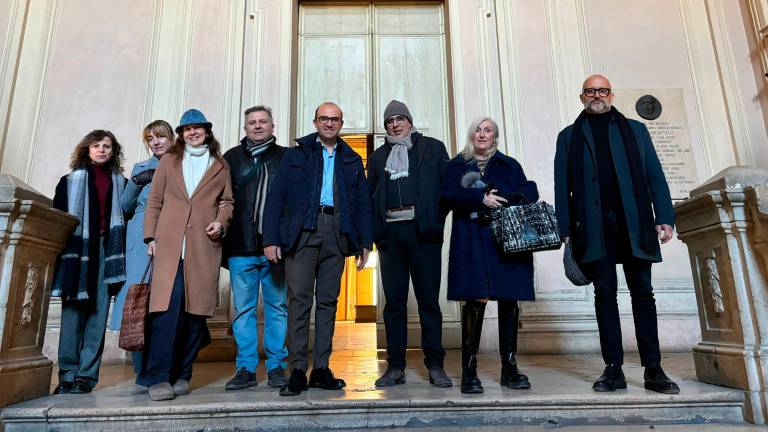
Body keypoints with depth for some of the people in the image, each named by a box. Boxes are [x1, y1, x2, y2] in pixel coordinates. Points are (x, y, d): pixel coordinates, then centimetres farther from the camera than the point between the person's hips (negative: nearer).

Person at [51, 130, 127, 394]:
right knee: (73, 309, -2)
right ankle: (68, 373, 4)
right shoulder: (70, 181, 15)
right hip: (77, 248, 0)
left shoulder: (120, 182, 16)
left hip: (106, 250, 0)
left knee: (98, 310, -3)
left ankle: (86, 375, 1)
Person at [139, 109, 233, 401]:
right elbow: (154, 201, 13)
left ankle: (182, 374, 13)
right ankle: (158, 377, -5)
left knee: (196, 309, 1)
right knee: (167, 307, -11)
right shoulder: (168, 161, 17)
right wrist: (151, 237, 4)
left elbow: (227, 201, 18)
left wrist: (221, 222, -2)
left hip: (204, 246, 1)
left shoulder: (220, 166, 16)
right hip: (169, 245, 0)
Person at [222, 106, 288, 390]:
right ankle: (246, 368, 16)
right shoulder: (232, 158, 13)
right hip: (241, 247, 1)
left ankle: (277, 366, 15)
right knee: (243, 308, 6)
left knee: (278, 307, 5)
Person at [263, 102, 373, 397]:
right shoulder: (295, 155, 12)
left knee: (328, 301, 5)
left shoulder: (352, 160, 19)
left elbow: (363, 204, 15)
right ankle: (298, 370, 2)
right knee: (300, 300, -5)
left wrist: (365, 242, 6)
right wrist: (270, 238, -6)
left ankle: (321, 369, 12)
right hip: (302, 232, -2)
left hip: (337, 234, 3)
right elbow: (276, 197, 4)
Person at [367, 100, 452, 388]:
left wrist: (437, 219, -4)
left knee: (429, 299, 1)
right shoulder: (378, 157, 20)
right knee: (394, 301, 4)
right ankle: (395, 367, 11)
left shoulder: (432, 148, 12)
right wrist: (374, 230, 2)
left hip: (422, 231, -2)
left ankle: (435, 366, 10)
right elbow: (370, 197, 14)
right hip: (390, 233, 3)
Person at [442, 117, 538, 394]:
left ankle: (509, 368, 13)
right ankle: (469, 371, -4)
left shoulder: (510, 165, 19)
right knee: (476, 300, -11)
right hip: (472, 241, -2)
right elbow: (449, 194, -2)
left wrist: (500, 199, -13)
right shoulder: (458, 165, 15)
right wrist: (481, 199, -15)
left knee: (509, 300, 2)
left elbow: (530, 191, 6)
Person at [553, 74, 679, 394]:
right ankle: (614, 369, 6)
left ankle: (653, 369, 8)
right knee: (605, 293, 0)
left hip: (634, 222, 1)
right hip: (594, 226, -1)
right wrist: (565, 229, -3)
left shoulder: (635, 130, 17)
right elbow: (562, 187, 6)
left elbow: (655, 176, 9)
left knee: (642, 293, 2)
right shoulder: (569, 136, 13)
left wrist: (664, 217, -2)